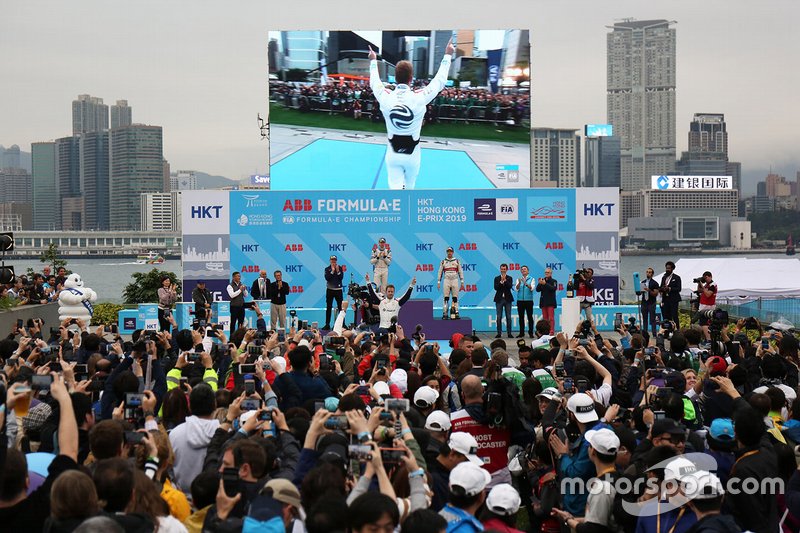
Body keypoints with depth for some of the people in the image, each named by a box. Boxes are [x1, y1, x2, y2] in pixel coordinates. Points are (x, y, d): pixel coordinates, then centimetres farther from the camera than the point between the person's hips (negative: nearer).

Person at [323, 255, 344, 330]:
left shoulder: (340, 268, 5)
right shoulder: (327, 269, 2)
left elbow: (341, 277, -5)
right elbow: (327, 278, -11)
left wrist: (338, 271, -16)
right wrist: (332, 271, -14)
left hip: (338, 289, 0)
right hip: (330, 290, 0)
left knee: (340, 307, 1)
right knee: (328, 307, 1)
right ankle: (327, 324, 4)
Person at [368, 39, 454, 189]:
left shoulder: (386, 98, -13)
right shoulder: (419, 98, -18)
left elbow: (375, 82, 9)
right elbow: (440, 81, -3)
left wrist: (373, 61, 26)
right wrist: (447, 56, 10)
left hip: (393, 154, 0)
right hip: (412, 154, 0)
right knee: (408, 187, 21)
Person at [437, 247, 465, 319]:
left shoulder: (457, 261, 8)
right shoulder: (443, 262, 8)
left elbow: (460, 272, 9)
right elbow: (440, 272, 9)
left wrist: (462, 281, 2)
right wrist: (438, 282, 3)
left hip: (455, 280, 0)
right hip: (446, 280, 0)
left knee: (455, 297, 0)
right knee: (446, 298, -4)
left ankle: (456, 313, 3)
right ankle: (445, 313, -3)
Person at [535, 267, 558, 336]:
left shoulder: (553, 281, 0)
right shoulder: (542, 280, 10)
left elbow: (553, 288, -17)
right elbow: (537, 290, 5)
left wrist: (545, 284, -24)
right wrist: (539, 284, -13)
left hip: (550, 302, -4)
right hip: (543, 301, 4)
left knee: (551, 318, -7)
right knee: (545, 318, 6)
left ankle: (552, 332, -8)